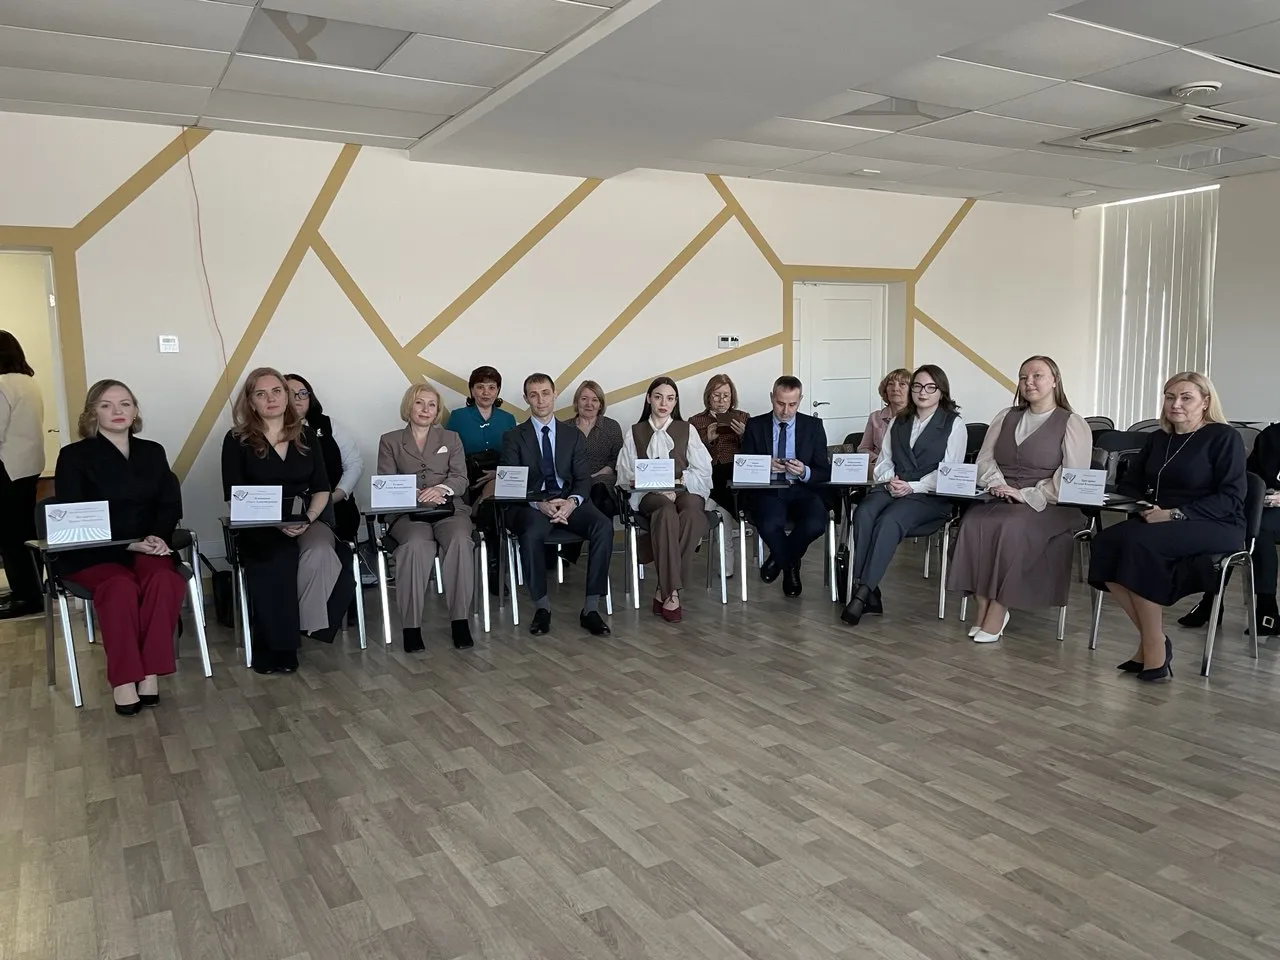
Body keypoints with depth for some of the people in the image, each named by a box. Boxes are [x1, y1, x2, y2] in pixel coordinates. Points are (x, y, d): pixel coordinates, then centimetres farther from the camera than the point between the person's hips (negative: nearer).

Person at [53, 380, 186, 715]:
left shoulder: (152, 452, 12)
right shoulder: (74, 456, 0)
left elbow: (170, 505, 8)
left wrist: (157, 537, -14)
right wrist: (128, 544, -18)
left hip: (146, 548, 3)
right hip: (90, 553, -3)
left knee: (164, 579, -31)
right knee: (121, 586, -35)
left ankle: (150, 672, -27)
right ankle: (123, 680, -27)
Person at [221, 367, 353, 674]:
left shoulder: (306, 436, 12)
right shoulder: (237, 440, 3)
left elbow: (322, 489, 9)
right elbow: (235, 498, -3)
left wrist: (308, 518, -12)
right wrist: (276, 522, -19)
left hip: (308, 521, 2)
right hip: (258, 526, -2)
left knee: (319, 551, -33)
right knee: (279, 561, -34)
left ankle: (313, 623, -14)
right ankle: (275, 645, -18)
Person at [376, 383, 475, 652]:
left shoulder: (451, 438, 19)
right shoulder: (390, 441, 16)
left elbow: (460, 479, 7)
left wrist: (441, 489, -16)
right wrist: (414, 494, -15)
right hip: (407, 512, -1)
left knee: (460, 541, -33)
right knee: (416, 545, -35)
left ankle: (460, 620, -26)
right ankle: (411, 626, -29)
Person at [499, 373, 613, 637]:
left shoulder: (573, 435, 16)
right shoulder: (513, 437, 9)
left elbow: (583, 478, 8)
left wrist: (572, 501, -16)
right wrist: (540, 504, -21)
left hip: (568, 502, 2)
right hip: (531, 504, -2)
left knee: (603, 526, -28)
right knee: (532, 533, -37)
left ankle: (591, 607, -22)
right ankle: (542, 605, -18)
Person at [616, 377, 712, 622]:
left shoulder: (687, 430, 18)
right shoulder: (635, 432, 19)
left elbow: (703, 471, 8)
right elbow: (625, 475, 9)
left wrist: (678, 481, -10)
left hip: (685, 491, 1)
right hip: (649, 494, -1)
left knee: (693, 512, -38)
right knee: (668, 510, -39)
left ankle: (664, 590, -33)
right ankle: (672, 591, -38)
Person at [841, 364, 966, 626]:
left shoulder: (954, 424, 5)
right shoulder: (898, 422, 21)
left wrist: (912, 487, -16)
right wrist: (890, 480, -6)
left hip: (930, 496, -4)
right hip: (891, 490, 4)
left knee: (889, 521, -34)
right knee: (863, 514, -30)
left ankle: (862, 594, -35)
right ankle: (866, 593, -32)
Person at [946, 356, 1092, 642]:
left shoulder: (1073, 424, 2)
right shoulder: (1005, 417, 18)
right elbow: (984, 458, 12)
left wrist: (1026, 495, -17)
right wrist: (998, 485, -8)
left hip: (1048, 506, -4)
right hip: (1000, 500, 4)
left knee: (1012, 527, -35)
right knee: (974, 520, -28)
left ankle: (998, 612, -27)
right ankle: (983, 606, -23)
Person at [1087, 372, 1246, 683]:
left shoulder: (1224, 437, -1)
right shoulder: (1157, 439, 18)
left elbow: (1231, 497, -10)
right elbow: (1128, 484, 19)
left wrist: (1177, 514, -21)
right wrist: (1143, 506, -5)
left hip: (1215, 527, -6)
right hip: (1158, 523, 6)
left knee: (1138, 542, -35)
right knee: (1105, 542, -26)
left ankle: (1154, 646, -25)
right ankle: (1151, 639, -19)